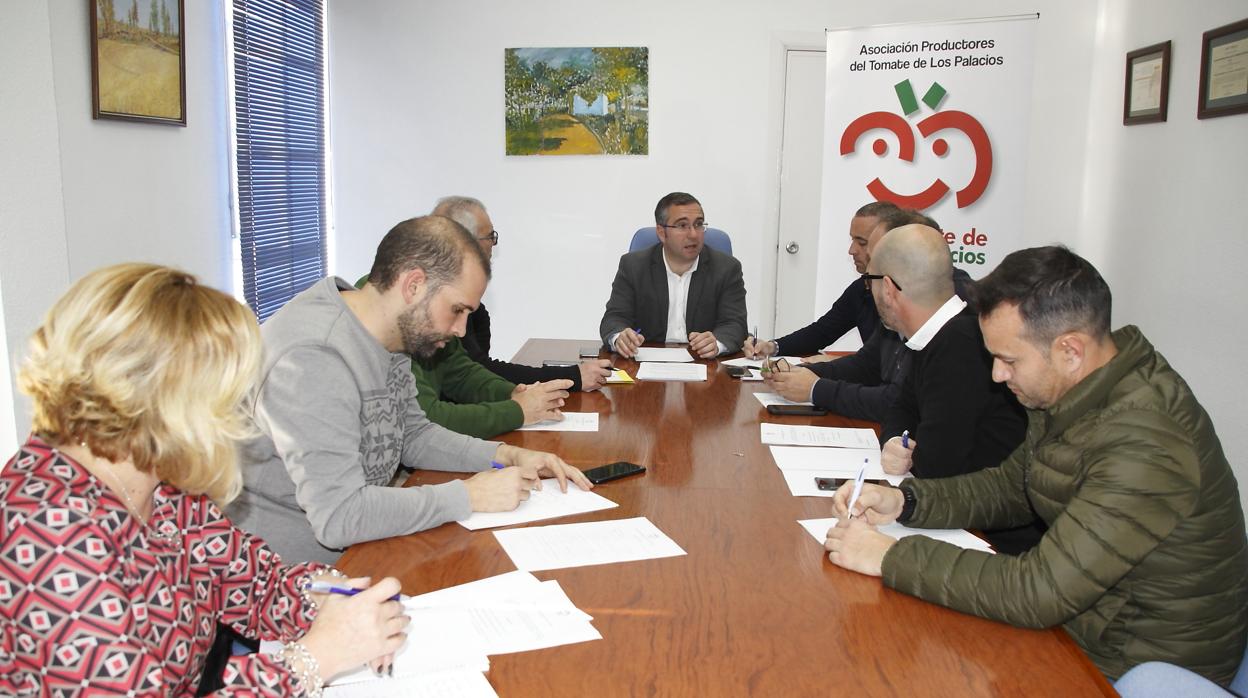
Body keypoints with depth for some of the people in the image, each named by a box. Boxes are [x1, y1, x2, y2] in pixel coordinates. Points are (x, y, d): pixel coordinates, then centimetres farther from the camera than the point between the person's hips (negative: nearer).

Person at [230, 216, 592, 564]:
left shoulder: (391, 337, 2)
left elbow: (413, 434, 14)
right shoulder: (313, 358, -28)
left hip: (353, 546, 8)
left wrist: (506, 456, 0)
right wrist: (469, 495, -23)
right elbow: (338, 516, -31)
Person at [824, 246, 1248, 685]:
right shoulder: (1075, 389, -4)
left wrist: (891, 557, -26)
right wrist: (904, 502, -8)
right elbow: (1011, 486, 8)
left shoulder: (1145, 444, -33)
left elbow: (1039, 592, -33)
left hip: (1140, 670, -7)